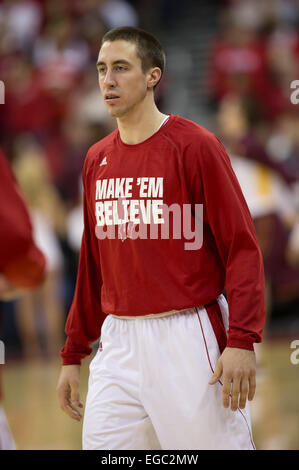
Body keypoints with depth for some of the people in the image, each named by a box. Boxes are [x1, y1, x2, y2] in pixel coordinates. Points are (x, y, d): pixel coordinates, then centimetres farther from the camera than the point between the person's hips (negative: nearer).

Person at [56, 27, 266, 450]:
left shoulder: (195, 145, -7)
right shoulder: (98, 159, 12)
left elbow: (242, 248, -10)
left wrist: (242, 341, -20)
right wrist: (73, 355, 18)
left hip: (188, 340, -6)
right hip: (118, 343, 6)